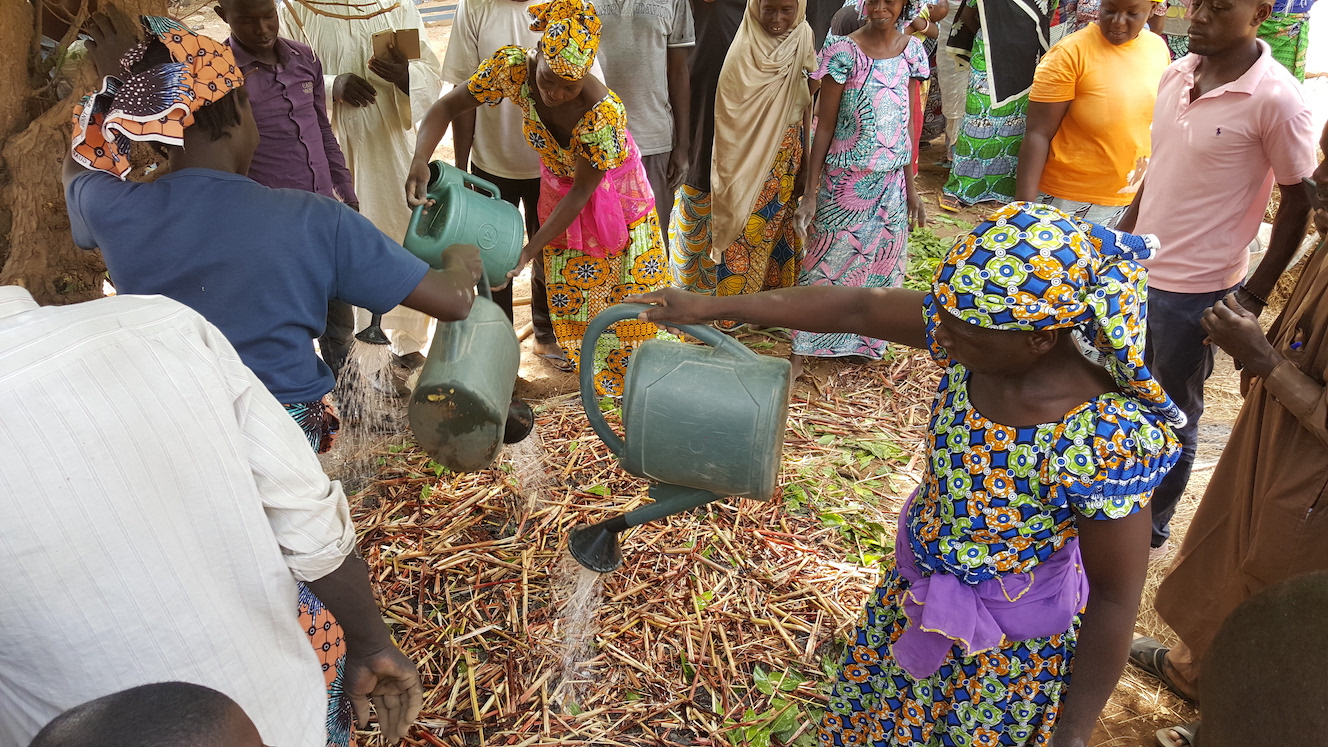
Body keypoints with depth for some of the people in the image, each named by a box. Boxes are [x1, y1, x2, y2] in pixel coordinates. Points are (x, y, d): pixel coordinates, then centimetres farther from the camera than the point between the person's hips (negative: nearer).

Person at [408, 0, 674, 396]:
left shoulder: (604, 112, -40)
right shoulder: (513, 67, -30)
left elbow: (582, 191, -28)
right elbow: (447, 106, -21)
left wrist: (529, 250, -30)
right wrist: (420, 161, -40)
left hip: (613, 193, -3)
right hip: (558, 189, 4)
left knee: (628, 293, 7)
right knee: (569, 297, 10)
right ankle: (596, 377, 33)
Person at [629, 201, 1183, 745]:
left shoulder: (1102, 442, -36)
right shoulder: (983, 323, -21)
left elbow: (1116, 599, -24)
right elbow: (857, 309, -12)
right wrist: (713, 306, -8)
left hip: (1008, 636, -5)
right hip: (919, 582, 5)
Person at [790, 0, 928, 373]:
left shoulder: (912, 50, 4)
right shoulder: (844, 52, -10)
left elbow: (908, 123, 8)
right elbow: (824, 126, -8)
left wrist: (911, 186, 9)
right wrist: (811, 191, -10)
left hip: (892, 182, 5)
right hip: (846, 181, -5)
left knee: (882, 262, 12)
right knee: (829, 259, 1)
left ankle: (859, 341, 29)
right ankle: (800, 351, 12)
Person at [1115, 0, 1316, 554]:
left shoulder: (1275, 98, -17)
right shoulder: (1176, 74, 2)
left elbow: (1298, 203, -10)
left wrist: (1253, 297, -9)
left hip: (1194, 291, -6)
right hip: (1137, 273, 6)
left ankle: (1151, 531, 31)